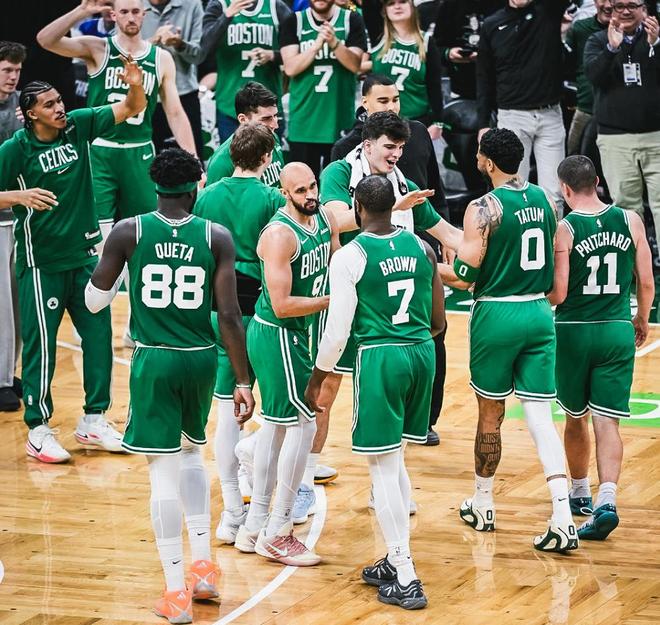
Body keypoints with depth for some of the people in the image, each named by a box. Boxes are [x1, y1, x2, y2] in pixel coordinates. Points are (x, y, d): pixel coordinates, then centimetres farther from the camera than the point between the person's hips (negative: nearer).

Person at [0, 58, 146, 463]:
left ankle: (93, 420, 18)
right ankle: (38, 430, 6)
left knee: (99, 334, 6)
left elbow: (132, 108, -2)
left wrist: (136, 85, -22)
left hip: (85, 253, 5)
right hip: (42, 261, -5)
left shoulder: (79, 125, -2)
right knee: (41, 343, -3)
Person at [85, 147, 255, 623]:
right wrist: (243, 382, -3)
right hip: (201, 357, 2)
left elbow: (94, 301, 2)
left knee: (164, 471, 1)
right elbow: (229, 315, -8)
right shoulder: (217, 238, -4)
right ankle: (204, 566, 23)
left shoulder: (128, 233, -6)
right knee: (192, 451, 26)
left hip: (154, 359, -2)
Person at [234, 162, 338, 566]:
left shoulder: (323, 219, 3)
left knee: (277, 423, 16)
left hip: (294, 334, 10)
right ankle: (277, 534, -3)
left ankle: (254, 527, 26)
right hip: (276, 335, -10)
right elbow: (281, 305, -26)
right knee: (303, 423, -8)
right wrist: (330, 301, -20)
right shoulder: (280, 235, -23)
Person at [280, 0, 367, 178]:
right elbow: (290, 68, -5)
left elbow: (355, 64, -6)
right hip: (304, 123, 0)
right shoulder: (294, 22, 5)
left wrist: (334, 43, -24)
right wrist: (317, 44, -20)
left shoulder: (351, 20, 4)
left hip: (340, 122, 0)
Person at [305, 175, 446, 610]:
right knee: (395, 462, 21)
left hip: (379, 359, -6)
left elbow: (338, 330, -12)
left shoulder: (349, 257, -11)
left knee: (384, 467, 0)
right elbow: (438, 322, 13)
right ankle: (396, 561, 27)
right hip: (421, 353, 6)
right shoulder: (420, 247, 5)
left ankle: (406, 580, -3)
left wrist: (317, 379, 1)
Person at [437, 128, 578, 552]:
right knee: (541, 417, 2)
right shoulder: (544, 200, 7)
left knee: (491, 415, 11)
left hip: (498, 315, -5)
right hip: (539, 313, 5)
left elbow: (465, 275, -16)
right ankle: (563, 517, -10)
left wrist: (430, 267, 1)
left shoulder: (484, 208, -14)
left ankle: (482, 505, 26)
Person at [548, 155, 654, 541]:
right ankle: (607, 500, -17)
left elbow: (558, 294, -14)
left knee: (576, 418, 18)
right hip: (618, 332, 2)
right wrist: (642, 320, 19)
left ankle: (580, 494, 31)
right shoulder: (630, 221, -2)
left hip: (574, 331, -2)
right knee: (607, 422, 0)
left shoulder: (563, 229, -12)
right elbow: (646, 283, 2)